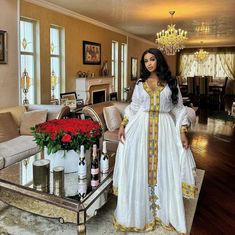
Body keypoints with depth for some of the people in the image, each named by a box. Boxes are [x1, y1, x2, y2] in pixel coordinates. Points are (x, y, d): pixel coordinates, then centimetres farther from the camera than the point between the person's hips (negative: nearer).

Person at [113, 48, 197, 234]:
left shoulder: (171, 83, 5)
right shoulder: (140, 83, 10)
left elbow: (179, 108, 4)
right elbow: (133, 107, 11)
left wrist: (183, 132, -5)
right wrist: (123, 125, 0)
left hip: (164, 128, -1)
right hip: (141, 127, 1)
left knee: (165, 171, 3)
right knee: (139, 171, 3)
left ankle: (166, 214, 22)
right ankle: (140, 212, 20)